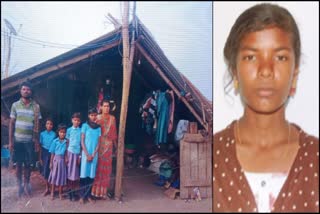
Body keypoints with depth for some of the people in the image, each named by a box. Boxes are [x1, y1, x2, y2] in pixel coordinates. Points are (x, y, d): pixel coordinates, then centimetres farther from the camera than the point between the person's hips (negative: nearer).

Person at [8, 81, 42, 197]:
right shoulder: (15, 105, 0)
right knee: (18, 164, 7)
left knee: (28, 164, 7)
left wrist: (37, 141, 0)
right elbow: (11, 123, 1)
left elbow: (36, 125, 3)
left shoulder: (36, 106, 0)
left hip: (30, 141, 0)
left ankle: (27, 184, 22)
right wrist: (10, 140, -3)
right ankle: (19, 185, 21)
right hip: (17, 140, 0)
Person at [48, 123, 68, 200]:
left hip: (62, 160, 1)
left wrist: (66, 159, -7)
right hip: (55, 159, -1)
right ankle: (52, 193, 20)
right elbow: (52, 153, -1)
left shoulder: (66, 142, -2)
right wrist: (51, 163, -1)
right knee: (54, 175, 8)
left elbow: (66, 152, 2)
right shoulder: (55, 141, -4)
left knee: (62, 176, 7)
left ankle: (60, 193, 20)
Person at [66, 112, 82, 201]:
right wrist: (66, 156, -3)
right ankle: (70, 191, 14)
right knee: (69, 173, 3)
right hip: (70, 152, 0)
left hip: (77, 153, 0)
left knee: (75, 173, 4)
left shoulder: (81, 131, 2)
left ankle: (73, 192, 13)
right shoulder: (69, 130, 1)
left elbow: (82, 144, 3)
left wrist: (80, 156, -1)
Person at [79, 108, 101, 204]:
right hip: (85, 153, -2)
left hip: (94, 154, 3)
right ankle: (82, 196, 7)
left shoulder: (98, 128, 7)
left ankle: (88, 195, 13)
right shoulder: (85, 125, -2)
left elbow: (98, 143, 5)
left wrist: (93, 154, -6)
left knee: (91, 175, 5)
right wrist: (87, 154, -9)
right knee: (84, 175, 0)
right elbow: (82, 141, -4)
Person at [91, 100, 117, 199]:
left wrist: (115, 144, 10)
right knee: (98, 165, -1)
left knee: (106, 166, 5)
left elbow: (113, 132, 10)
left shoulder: (112, 118, 7)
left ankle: (103, 190, 15)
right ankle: (96, 188, 10)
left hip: (108, 144, 2)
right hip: (98, 143, -2)